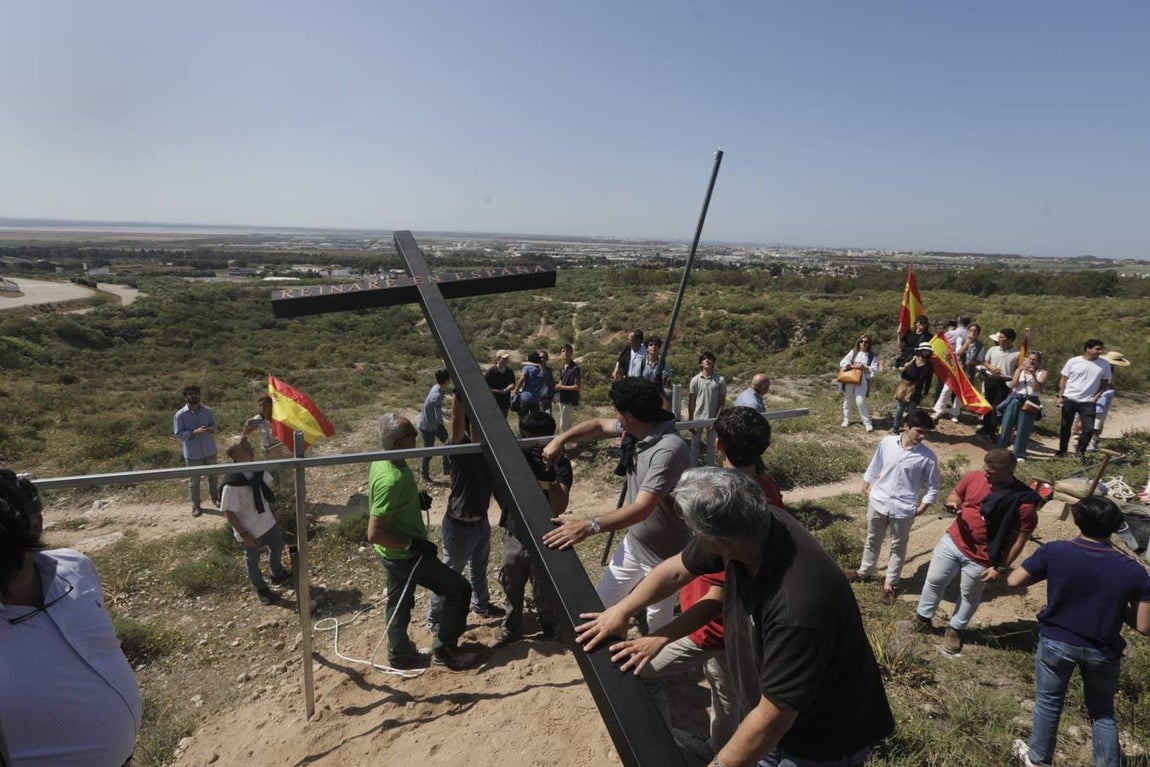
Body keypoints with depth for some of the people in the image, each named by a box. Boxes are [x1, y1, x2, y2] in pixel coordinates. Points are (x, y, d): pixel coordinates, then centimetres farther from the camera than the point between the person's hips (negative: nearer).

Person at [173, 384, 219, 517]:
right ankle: (196, 505, 23)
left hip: (209, 450, 3)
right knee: (194, 480, 8)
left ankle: (215, 497, 39)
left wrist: (211, 429, -16)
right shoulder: (180, 415, -13)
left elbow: (214, 424, 8)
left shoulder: (207, 410, -4)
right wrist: (195, 432, -27)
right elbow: (179, 434, -13)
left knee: (212, 476, 19)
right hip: (192, 453, -3)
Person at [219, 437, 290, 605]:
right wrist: (244, 535, -19)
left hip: (268, 522, 6)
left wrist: (273, 510, 11)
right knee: (253, 561, 18)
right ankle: (261, 589, 42)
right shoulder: (231, 484, -30)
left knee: (277, 547, 27)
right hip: (250, 531, -6)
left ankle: (278, 575, 55)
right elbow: (229, 513, -24)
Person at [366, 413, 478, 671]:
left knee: (399, 602, 24)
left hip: (395, 553, 9)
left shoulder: (382, 460, -4)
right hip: (404, 555, -9)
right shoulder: (391, 480, -34)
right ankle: (444, 649, 13)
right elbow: (374, 534, -32)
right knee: (459, 589, 2)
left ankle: (400, 654, 40)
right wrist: (413, 543, -24)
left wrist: (417, 499, 9)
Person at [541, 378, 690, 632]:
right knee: (600, 604, 19)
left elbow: (642, 509, -40)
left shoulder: (669, 450, -34)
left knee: (658, 626, 11)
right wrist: (560, 439, -2)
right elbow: (599, 425, 11)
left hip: (662, 555, -8)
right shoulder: (641, 430, -6)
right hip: (632, 543, 9)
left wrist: (588, 527, -49)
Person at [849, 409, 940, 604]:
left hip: (903, 509, -2)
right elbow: (874, 466, 7)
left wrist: (922, 508, -10)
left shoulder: (928, 456, -15)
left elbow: (932, 487, -5)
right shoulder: (887, 442, -9)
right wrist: (866, 485, 7)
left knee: (898, 547, 15)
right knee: (872, 540, 21)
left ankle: (890, 583, 33)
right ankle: (864, 572, 43)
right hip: (878, 502, 2)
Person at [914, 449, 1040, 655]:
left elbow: (1019, 540, -14)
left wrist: (1001, 567, -11)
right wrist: (952, 503, -17)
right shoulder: (973, 478, -12)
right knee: (934, 580, 17)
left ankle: (955, 629, 43)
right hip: (952, 542, 3)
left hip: (981, 559, -3)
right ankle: (922, 618, 40)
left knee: (969, 595, 20)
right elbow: (954, 495, 7)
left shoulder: (1024, 501, -22)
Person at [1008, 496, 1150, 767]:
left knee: (1048, 703, 21)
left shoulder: (1054, 551, -19)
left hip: (1056, 643, 0)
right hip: (1103, 651, 1)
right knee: (1102, 712, 24)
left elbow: (1013, 580, -9)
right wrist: (1116, 606, 7)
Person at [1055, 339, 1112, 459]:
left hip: (1088, 402, 0)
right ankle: (1062, 450, 23)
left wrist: (1096, 396, -5)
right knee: (1065, 427, 9)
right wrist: (1059, 396, -4)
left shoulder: (1104, 364, -2)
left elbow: (1105, 383, 7)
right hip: (1069, 399, 0)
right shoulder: (1073, 361, -5)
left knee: (1089, 429, -8)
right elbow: (1063, 379, 1)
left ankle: (1080, 451, 10)